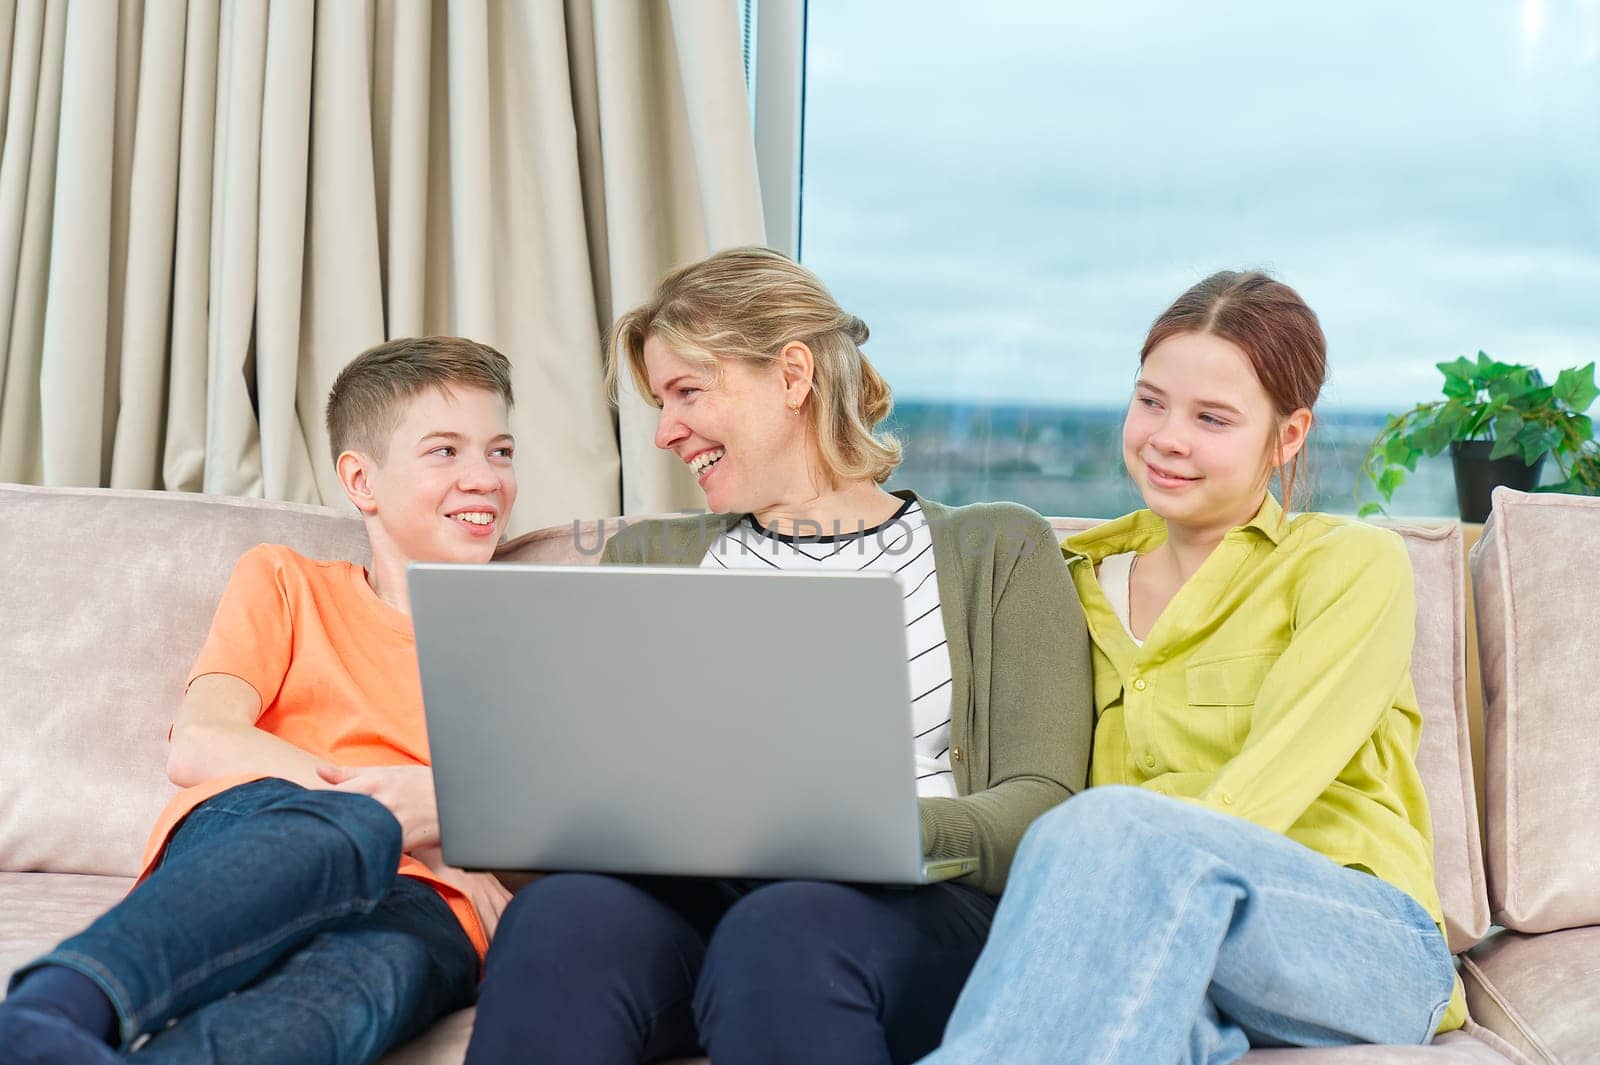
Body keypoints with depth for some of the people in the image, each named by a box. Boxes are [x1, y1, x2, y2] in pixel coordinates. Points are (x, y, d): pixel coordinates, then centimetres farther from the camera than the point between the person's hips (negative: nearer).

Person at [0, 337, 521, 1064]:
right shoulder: (284, 582, 24)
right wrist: (385, 814, -8)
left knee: (375, 965, -40)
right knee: (352, 828, -40)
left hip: (414, 896, 1)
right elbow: (197, 745, 5)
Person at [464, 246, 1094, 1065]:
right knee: (563, 918, -33)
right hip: (685, 895, 2)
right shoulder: (648, 558, 24)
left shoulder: (998, 551, 13)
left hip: (912, 905, -2)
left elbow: (1041, 805, 2)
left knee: (786, 933, -38)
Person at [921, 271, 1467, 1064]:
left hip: (1366, 951, -2)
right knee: (1155, 995, -40)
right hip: (1151, 938, 2)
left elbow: (1261, 790, -9)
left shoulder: (1353, 565, 6)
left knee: (1122, 827, -36)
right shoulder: (1085, 581, 19)